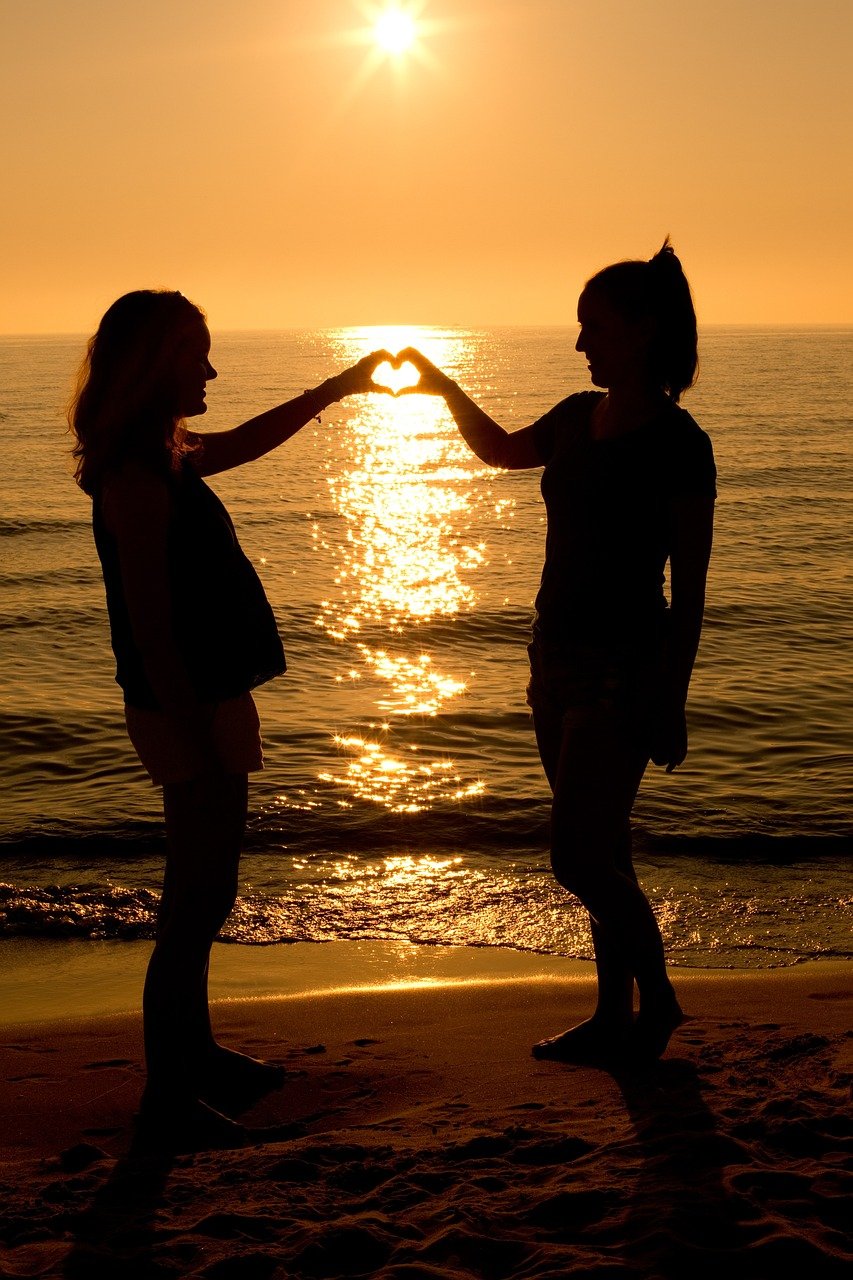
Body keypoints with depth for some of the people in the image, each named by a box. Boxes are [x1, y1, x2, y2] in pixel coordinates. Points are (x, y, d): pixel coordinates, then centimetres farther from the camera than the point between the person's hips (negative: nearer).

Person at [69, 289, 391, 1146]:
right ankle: (166, 1096, 12)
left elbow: (242, 443, 30)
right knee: (196, 902, -1)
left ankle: (194, 1052, 35)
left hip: (209, 701, 10)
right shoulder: (136, 480, -20)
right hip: (186, 712, -10)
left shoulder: (167, 458, 9)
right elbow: (151, 631, -22)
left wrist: (336, 389, 32)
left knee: (202, 893, 20)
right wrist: (197, 744, -21)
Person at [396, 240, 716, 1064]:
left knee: (579, 859, -6)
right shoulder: (579, 418, 8)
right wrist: (445, 389, 16)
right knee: (602, 854, 14)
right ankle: (614, 1018, 26)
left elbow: (689, 589, -13)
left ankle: (658, 999, 16)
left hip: (623, 667, -7)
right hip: (557, 652, 8)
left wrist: (672, 704, -13)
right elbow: (500, 450, 29)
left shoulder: (677, 443, -14)